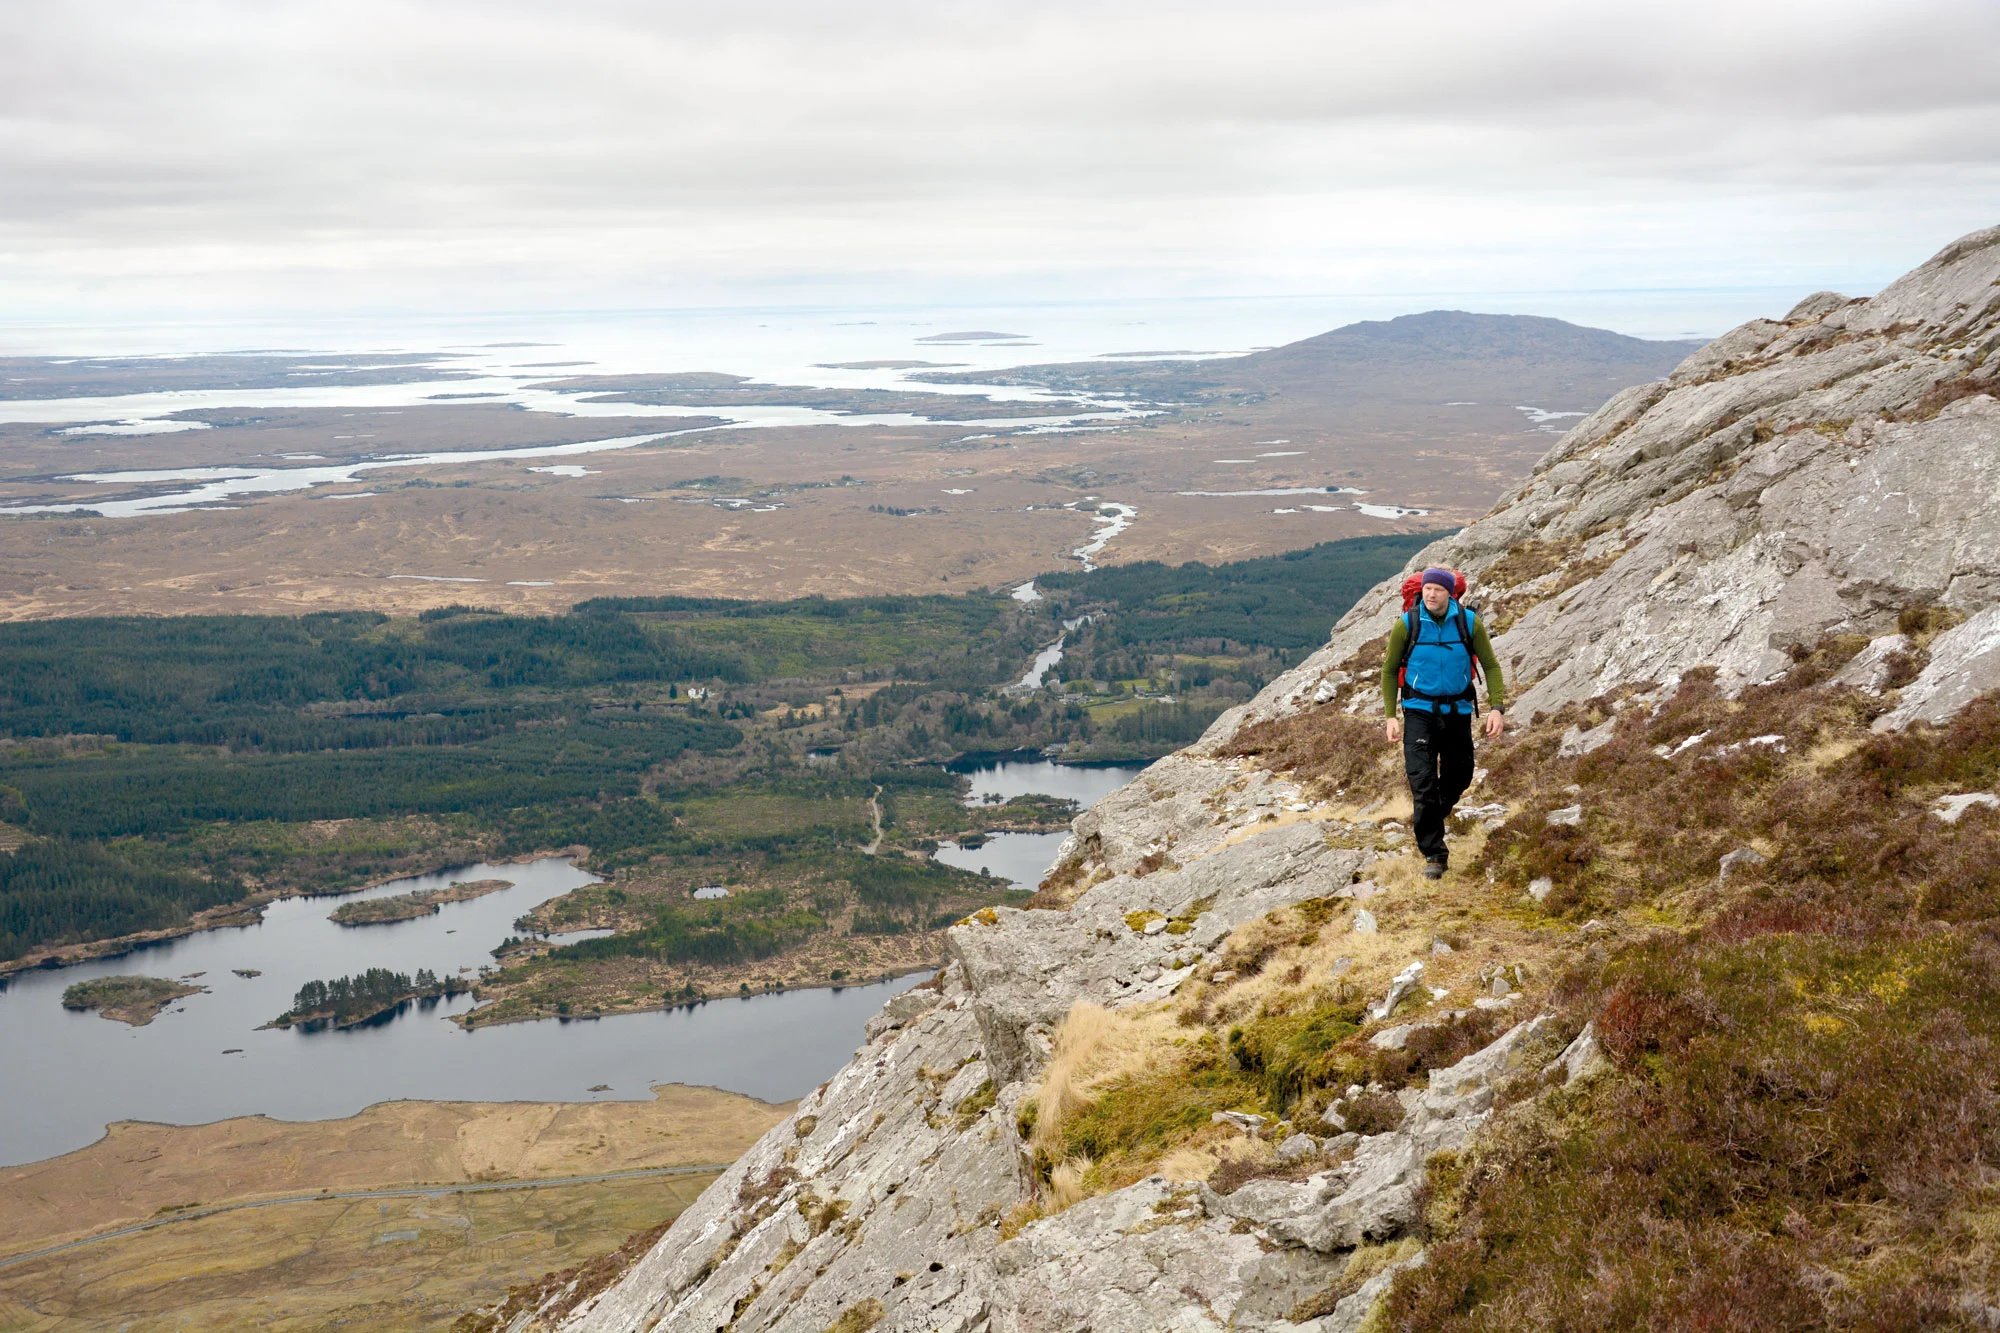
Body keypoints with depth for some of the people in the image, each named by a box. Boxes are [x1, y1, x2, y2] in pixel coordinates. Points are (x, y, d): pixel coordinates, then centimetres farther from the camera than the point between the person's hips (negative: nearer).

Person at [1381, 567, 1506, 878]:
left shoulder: (1469, 622, -7)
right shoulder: (1407, 623, -9)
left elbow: (1491, 666, 2)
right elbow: (1390, 670, 2)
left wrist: (1497, 707, -9)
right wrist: (1391, 716, -3)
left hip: (1457, 710, 2)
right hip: (1419, 711, -2)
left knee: (1459, 778, 12)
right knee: (1422, 780, -13)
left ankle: (1428, 821, 42)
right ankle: (1434, 854, -5)